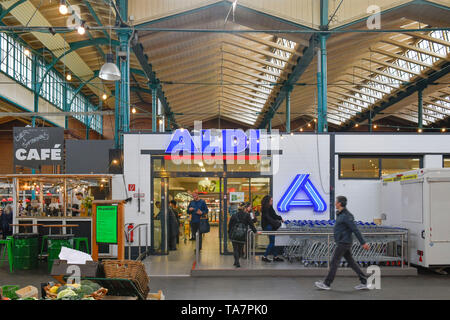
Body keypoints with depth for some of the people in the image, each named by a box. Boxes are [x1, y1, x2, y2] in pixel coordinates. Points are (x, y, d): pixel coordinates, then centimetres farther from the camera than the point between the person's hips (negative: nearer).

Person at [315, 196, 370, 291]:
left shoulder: (346, 216, -18)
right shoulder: (341, 214, 14)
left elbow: (355, 229, -19)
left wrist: (363, 243, -18)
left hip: (343, 243, -10)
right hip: (343, 243, 10)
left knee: (334, 262, -4)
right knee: (351, 262, 10)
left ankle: (326, 284, 2)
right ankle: (364, 283, 10)